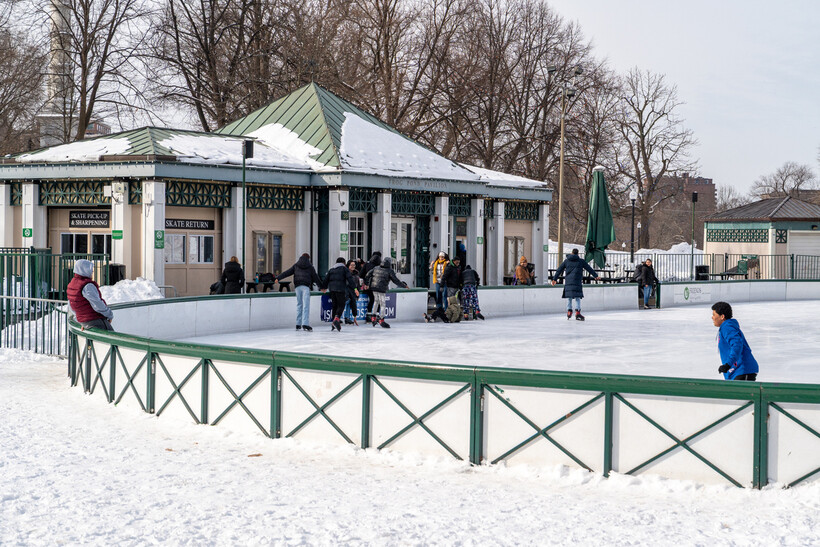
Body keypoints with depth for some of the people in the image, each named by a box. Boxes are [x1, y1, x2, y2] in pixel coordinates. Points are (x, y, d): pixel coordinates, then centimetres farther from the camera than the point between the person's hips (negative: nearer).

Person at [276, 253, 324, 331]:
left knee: (299, 304, 13)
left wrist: (278, 278, 9)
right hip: (306, 286, -3)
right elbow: (315, 277, 10)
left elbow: (287, 272, 9)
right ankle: (305, 324, -20)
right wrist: (321, 287, 18)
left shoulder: (296, 265, 14)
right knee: (306, 305, -9)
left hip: (297, 286, 3)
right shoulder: (310, 266, 8)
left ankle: (298, 324, 14)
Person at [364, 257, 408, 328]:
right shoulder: (390, 271, -5)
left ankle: (373, 316, 25)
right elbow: (396, 280, -5)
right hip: (381, 289, -6)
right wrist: (404, 285, 5)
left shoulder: (376, 268, 10)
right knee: (382, 304, 1)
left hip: (374, 287, 6)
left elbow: (368, 275, 13)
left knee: (376, 301, 24)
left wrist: (366, 283, 25)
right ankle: (381, 320, 2)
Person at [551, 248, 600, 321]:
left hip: (568, 281, 2)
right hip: (577, 282, -2)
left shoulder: (566, 261, 14)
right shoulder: (581, 261, 9)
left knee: (569, 297, 10)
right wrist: (595, 276, 21)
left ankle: (569, 311, 4)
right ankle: (577, 312, -14)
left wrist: (554, 279, 22)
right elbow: (589, 268, 13)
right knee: (577, 297, -2)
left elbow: (559, 270, 16)